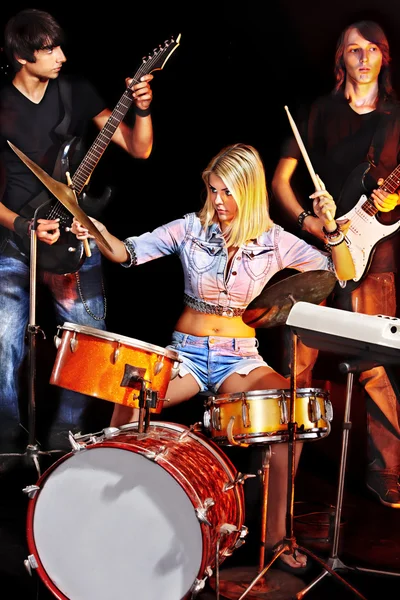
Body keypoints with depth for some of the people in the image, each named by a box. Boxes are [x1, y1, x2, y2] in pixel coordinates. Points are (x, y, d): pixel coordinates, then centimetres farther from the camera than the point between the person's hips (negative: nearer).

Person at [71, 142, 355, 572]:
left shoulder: (274, 242, -1)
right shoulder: (192, 228, 0)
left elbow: (342, 276, -3)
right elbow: (130, 251, -6)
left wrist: (331, 227, -20)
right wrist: (98, 232, -26)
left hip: (240, 359, 0)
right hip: (186, 353, 0)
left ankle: (277, 532, -17)